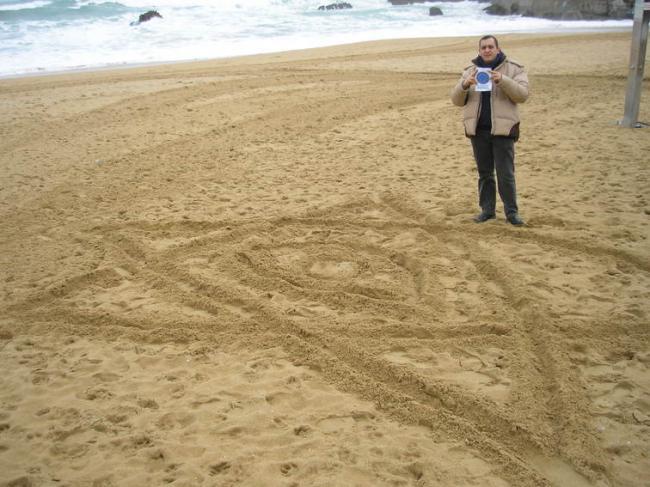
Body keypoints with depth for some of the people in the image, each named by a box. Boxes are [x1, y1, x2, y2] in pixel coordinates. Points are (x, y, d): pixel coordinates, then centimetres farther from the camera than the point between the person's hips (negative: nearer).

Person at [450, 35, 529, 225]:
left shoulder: (513, 69, 2)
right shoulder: (470, 71, 11)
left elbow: (522, 94, -12)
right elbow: (457, 100, 6)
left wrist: (502, 80, -25)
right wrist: (465, 85, -15)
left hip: (502, 129, -3)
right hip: (478, 130, 4)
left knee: (506, 174, -4)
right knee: (484, 173, 11)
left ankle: (512, 212, 4)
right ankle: (487, 209, 19)